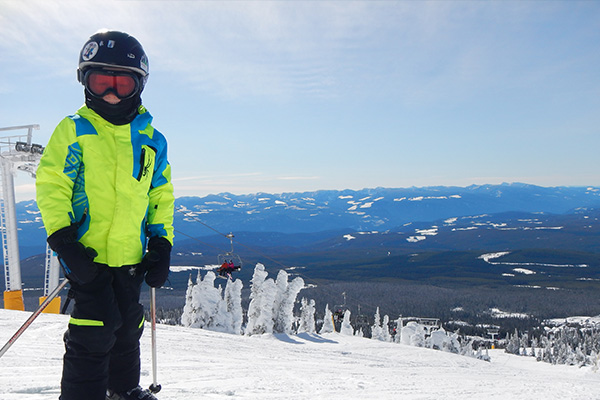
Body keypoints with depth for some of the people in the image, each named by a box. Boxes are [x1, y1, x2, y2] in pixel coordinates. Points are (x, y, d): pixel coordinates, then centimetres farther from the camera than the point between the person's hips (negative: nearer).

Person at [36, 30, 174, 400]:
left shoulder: (151, 139, 7)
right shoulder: (75, 130, -3)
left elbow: (161, 195, 12)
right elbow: (51, 185, -6)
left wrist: (162, 245, 5)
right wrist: (62, 240, -15)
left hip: (131, 255, 4)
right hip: (88, 252, -4)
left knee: (128, 326, 16)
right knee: (95, 330, -7)